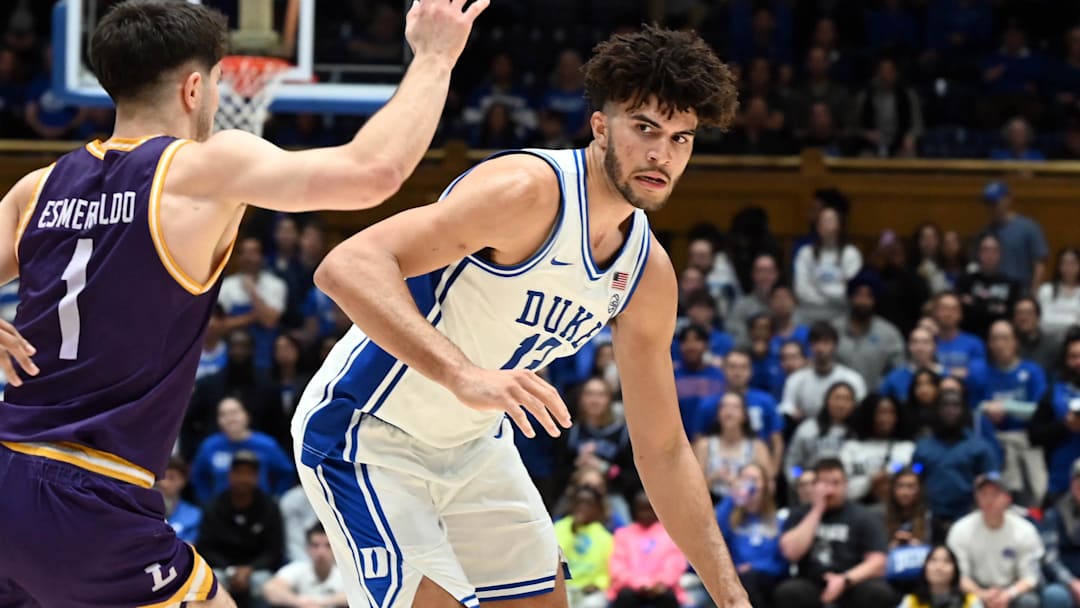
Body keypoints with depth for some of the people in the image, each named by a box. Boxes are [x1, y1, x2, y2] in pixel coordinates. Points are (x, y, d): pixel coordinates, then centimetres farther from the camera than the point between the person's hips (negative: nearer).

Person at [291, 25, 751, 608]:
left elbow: (662, 450, 8)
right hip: (366, 432, -9)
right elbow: (346, 266, -38)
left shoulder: (648, 273, -2)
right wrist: (464, 376, -50)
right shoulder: (529, 189, -27)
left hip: (474, 444, 9)